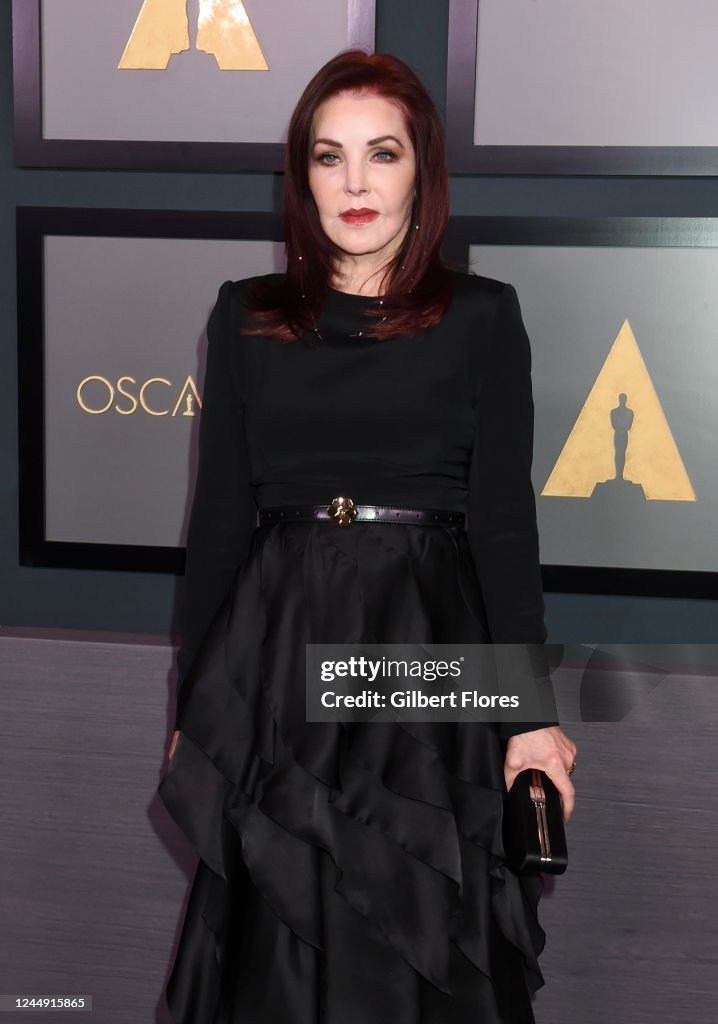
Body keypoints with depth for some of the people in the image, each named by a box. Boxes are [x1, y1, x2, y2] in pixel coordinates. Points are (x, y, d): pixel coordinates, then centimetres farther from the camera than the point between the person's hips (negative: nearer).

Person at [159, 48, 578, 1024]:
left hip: (430, 645, -1)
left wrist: (531, 711, -7)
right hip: (280, 645, 2)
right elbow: (219, 514, 6)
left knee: (424, 939, 11)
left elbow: (503, 519, -2)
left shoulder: (482, 316, 0)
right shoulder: (245, 318, 5)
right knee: (279, 938, 12)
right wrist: (193, 707, 6)